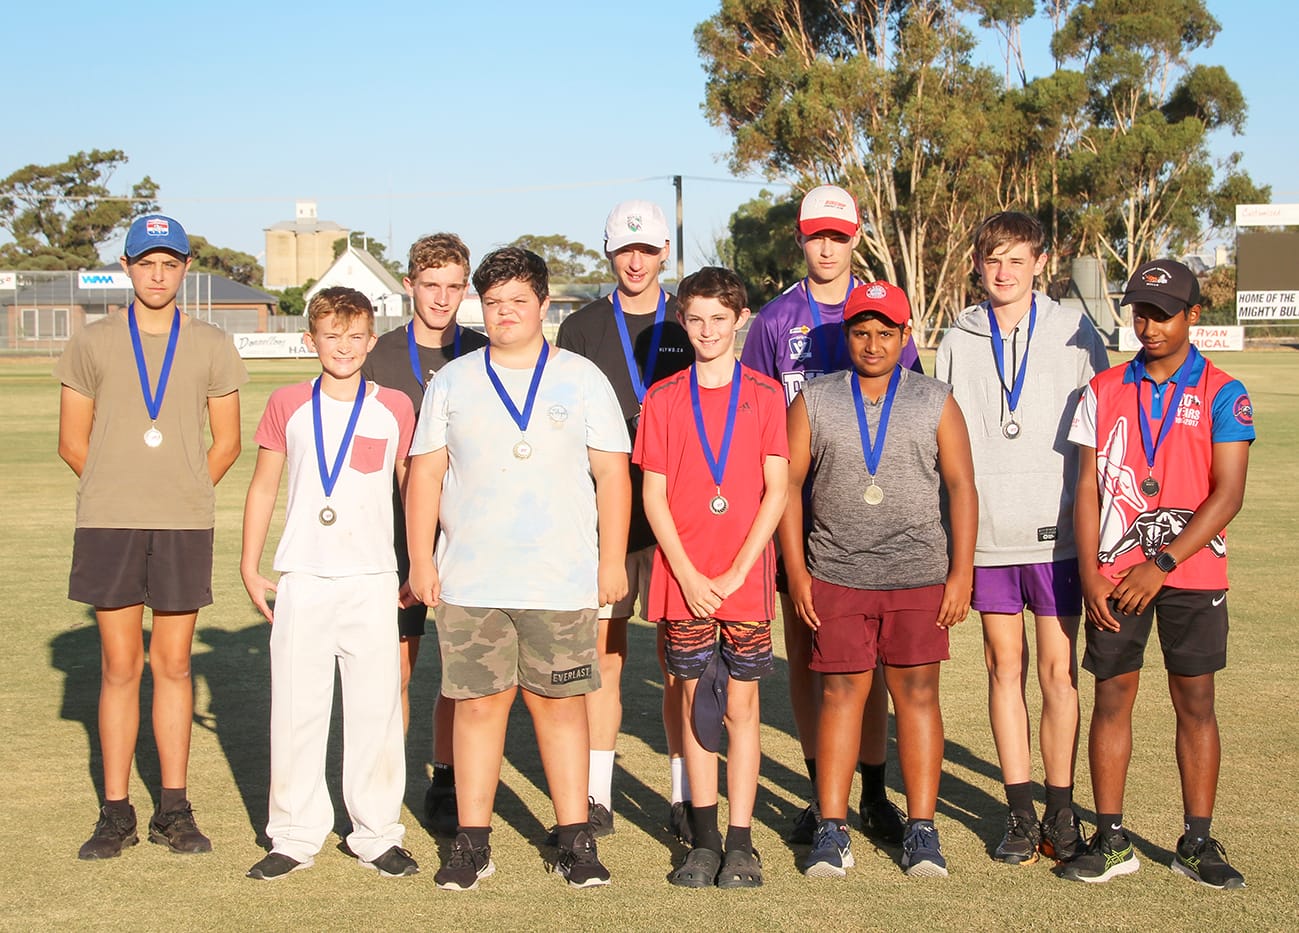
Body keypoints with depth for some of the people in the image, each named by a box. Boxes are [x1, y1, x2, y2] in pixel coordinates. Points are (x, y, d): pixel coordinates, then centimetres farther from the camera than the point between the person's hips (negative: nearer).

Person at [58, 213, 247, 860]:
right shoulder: (91, 345, 6)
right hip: (107, 524, 0)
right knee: (120, 667, 2)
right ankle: (116, 814, 9)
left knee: (173, 666, 5)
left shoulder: (212, 348, 8)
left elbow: (226, 443, 13)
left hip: (185, 527, 0)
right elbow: (72, 443, 10)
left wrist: (182, 493, 8)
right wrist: (125, 492, 10)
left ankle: (174, 810, 12)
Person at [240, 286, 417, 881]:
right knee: (295, 707, 2)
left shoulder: (395, 409, 4)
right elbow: (263, 488, 12)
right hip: (302, 580, 1)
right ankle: (295, 837, 12)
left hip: (373, 580, 0)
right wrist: (249, 567, 9)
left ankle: (377, 834, 12)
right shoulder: (287, 406, 5)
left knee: (376, 708, 1)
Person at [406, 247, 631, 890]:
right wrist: (420, 560, 2)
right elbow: (425, 475, 9)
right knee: (478, 703, 2)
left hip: (562, 581, -1)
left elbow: (612, 474, 6)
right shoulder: (452, 382, 10)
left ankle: (575, 840, 10)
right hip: (470, 583, 1)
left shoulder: (582, 380, 7)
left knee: (560, 703, 3)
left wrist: (612, 561, 1)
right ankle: (472, 843, 10)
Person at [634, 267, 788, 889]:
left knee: (742, 707, 3)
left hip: (745, 579, -1)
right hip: (683, 579, 1)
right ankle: (703, 841, 14)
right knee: (693, 704, 6)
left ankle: (741, 844, 8)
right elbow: (654, 495, 3)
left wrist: (737, 572, -8)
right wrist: (688, 575, -7)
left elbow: (776, 491, -1)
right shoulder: (663, 399, 5)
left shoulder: (765, 395, 2)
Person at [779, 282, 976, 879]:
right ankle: (832, 830, 7)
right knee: (841, 693, 1)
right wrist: (795, 570, -1)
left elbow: (961, 487, 3)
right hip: (835, 577, 0)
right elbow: (788, 484, 6)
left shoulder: (935, 402, 6)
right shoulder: (814, 402, 7)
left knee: (917, 693, 1)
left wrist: (961, 571, -4)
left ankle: (921, 830, 7)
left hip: (919, 577, 0)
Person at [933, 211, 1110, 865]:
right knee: (1005, 669, 7)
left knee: (1059, 670, 1)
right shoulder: (958, 341, 8)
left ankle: (1060, 812, 12)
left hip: (1057, 532, -2)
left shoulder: (1074, 334, 2)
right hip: (986, 535, 2)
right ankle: (1020, 812, 16)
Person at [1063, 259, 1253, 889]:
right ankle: (1110, 839, 11)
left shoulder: (1222, 395, -1)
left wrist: (1163, 565, -15)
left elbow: (1228, 494, -8)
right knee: (1112, 696, 3)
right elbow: (1087, 488, 6)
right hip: (1113, 575, 2)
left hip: (1193, 574, -2)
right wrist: (1090, 574, -4)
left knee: (1195, 703, 3)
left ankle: (1197, 842, 12)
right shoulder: (1104, 391, 7)